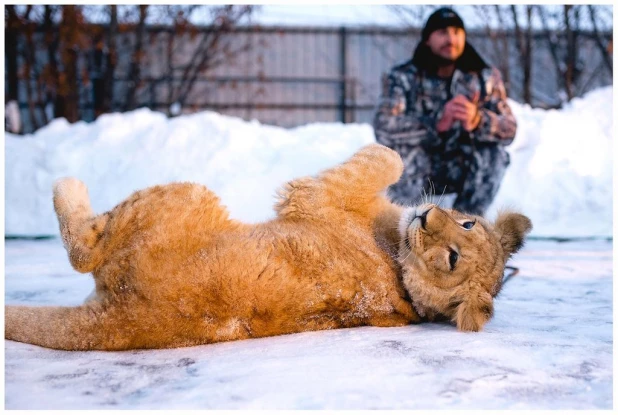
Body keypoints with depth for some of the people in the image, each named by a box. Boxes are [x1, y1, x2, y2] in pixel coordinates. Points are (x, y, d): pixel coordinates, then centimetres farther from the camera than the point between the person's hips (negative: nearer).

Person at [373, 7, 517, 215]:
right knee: (407, 149, -33)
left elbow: (509, 129, -15)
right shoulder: (403, 77, -12)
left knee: (495, 154, -26)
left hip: (461, 171, 2)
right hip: (416, 173, -2)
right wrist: (437, 121, -43)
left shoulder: (485, 76, -5)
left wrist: (478, 120, -38)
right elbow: (383, 127, -28)